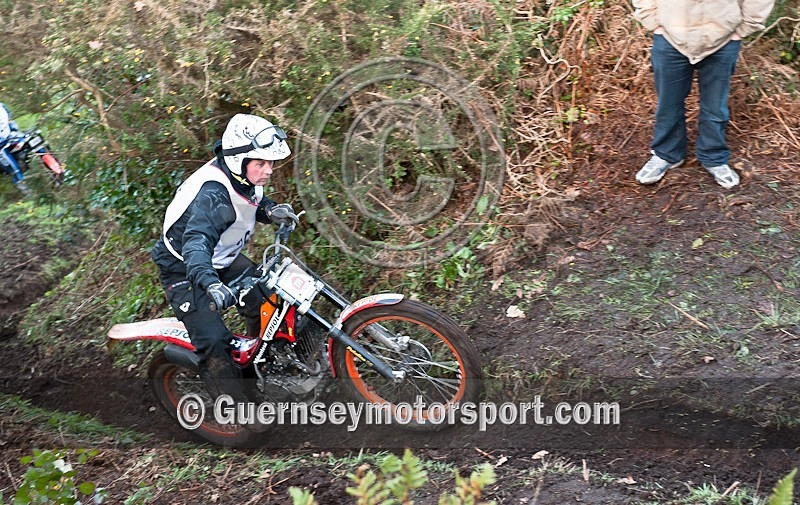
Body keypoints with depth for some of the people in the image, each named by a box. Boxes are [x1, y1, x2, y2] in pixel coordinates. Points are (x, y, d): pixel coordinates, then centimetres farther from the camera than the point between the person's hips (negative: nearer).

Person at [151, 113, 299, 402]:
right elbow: (197, 241, -51)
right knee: (214, 342, -18)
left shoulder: (246, 180, -8)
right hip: (185, 271, -9)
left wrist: (270, 210, -8)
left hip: (221, 259, 9)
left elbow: (252, 203, 16)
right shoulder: (214, 194, -35)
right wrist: (209, 282, -70)